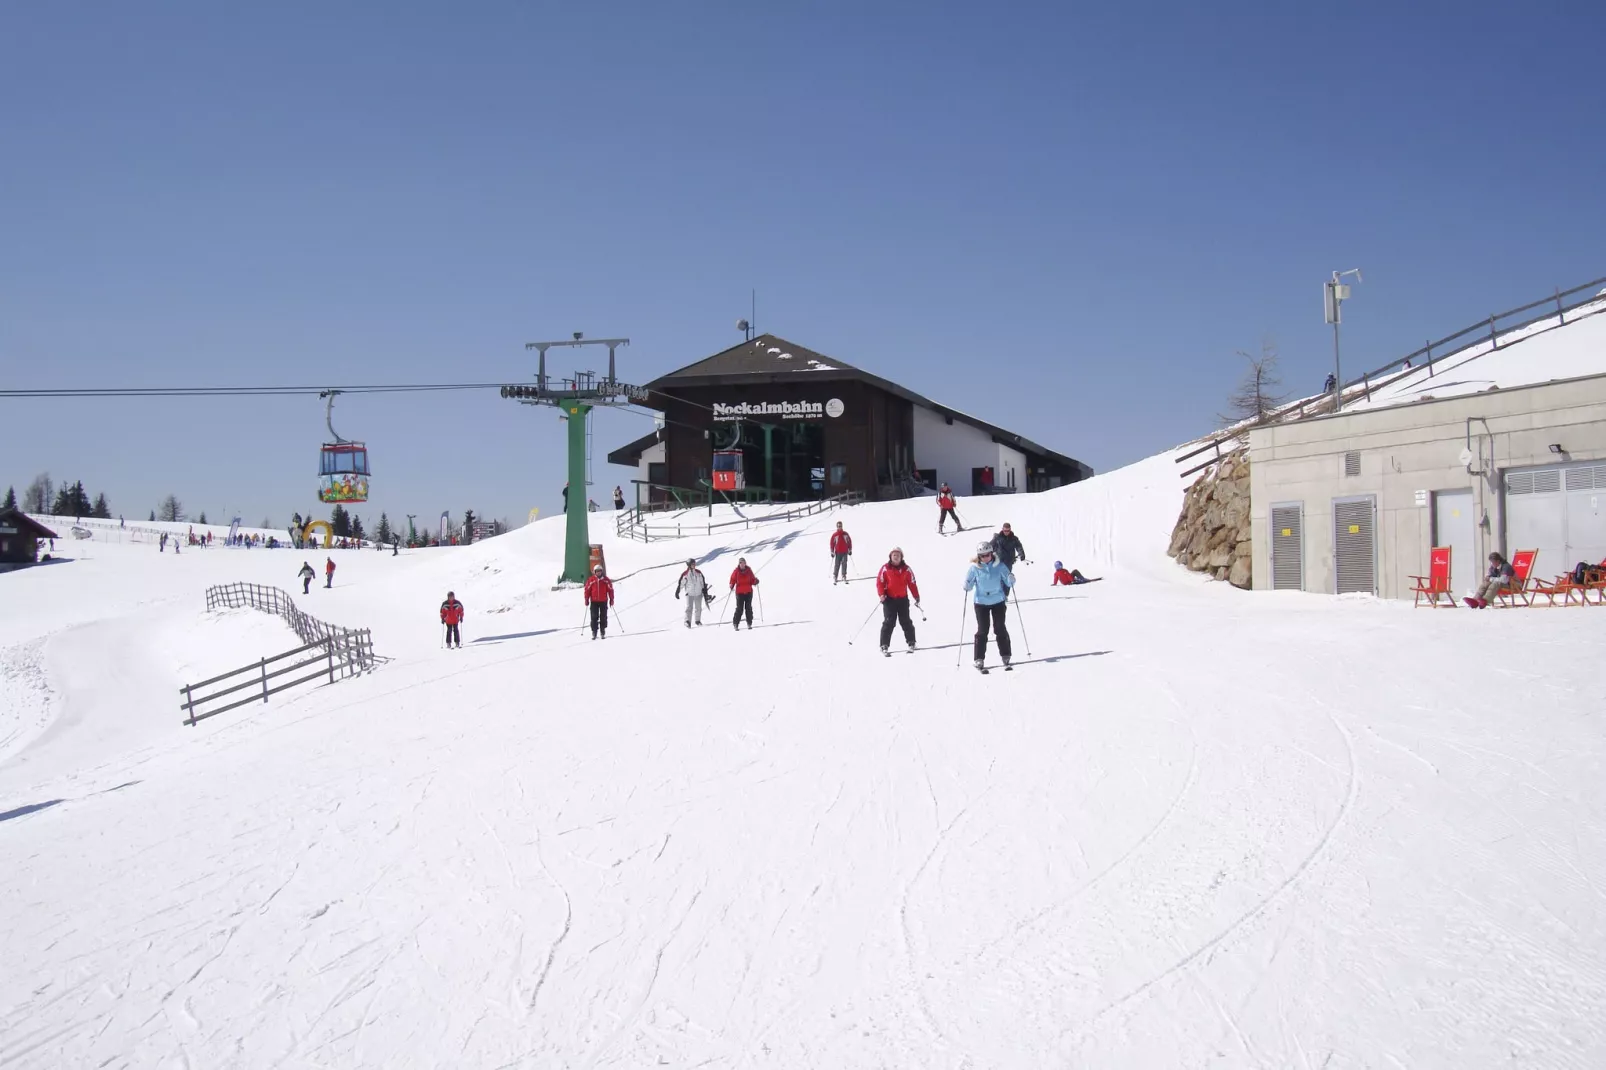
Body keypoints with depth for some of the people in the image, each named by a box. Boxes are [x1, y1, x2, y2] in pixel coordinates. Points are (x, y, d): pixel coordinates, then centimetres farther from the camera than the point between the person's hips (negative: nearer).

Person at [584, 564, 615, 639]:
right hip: (594, 602, 0)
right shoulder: (591, 580, -1)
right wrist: (587, 600, 0)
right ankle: (594, 633, 2)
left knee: (603, 617, 3)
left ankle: (603, 632, 11)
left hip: (603, 601, 0)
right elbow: (587, 590, 3)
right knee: (594, 617, -2)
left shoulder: (606, 580, 1)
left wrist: (611, 599, 2)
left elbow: (610, 589, 5)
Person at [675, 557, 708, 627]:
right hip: (689, 594, -4)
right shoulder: (685, 574, -7)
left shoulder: (698, 573, 4)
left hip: (698, 593, 4)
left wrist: (705, 591, 12)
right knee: (689, 608, -13)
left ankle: (698, 621, 25)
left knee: (698, 608, 11)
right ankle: (687, 622, -14)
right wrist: (677, 592, -1)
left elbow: (703, 582, 13)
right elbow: (680, 583, -1)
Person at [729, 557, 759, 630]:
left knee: (748, 608, 4)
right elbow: (733, 579, 3)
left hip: (749, 592, 2)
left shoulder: (749, 570, 1)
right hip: (739, 592, -2)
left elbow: (752, 579, 6)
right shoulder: (736, 571, -2)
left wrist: (755, 581, -15)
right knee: (740, 609, -7)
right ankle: (735, 624, 3)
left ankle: (749, 623, 14)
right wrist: (731, 586, -14)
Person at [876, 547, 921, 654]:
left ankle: (911, 643, 20)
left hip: (903, 599, 1)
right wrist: (881, 594, -16)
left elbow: (912, 583, 4)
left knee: (906, 621, 7)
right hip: (889, 599, -1)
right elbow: (880, 582, -2)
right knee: (889, 622, -5)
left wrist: (916, 596, 2)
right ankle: (884, 645, -2)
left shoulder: (906, 569, 1)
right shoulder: (885, 568, -4)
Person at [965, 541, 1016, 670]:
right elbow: (969, 585, 0)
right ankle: (979, 659, 3)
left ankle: (1005, 656, 16)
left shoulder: (999, 566, -6)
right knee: (982, 630, -2)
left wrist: (1011, 579, -24)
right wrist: (967, 586, -23)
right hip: (981, 602, -1)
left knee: (1000, 629, 5)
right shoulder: (975, 568, -8)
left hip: (998, 601, 1)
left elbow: (1008, 582, -2)